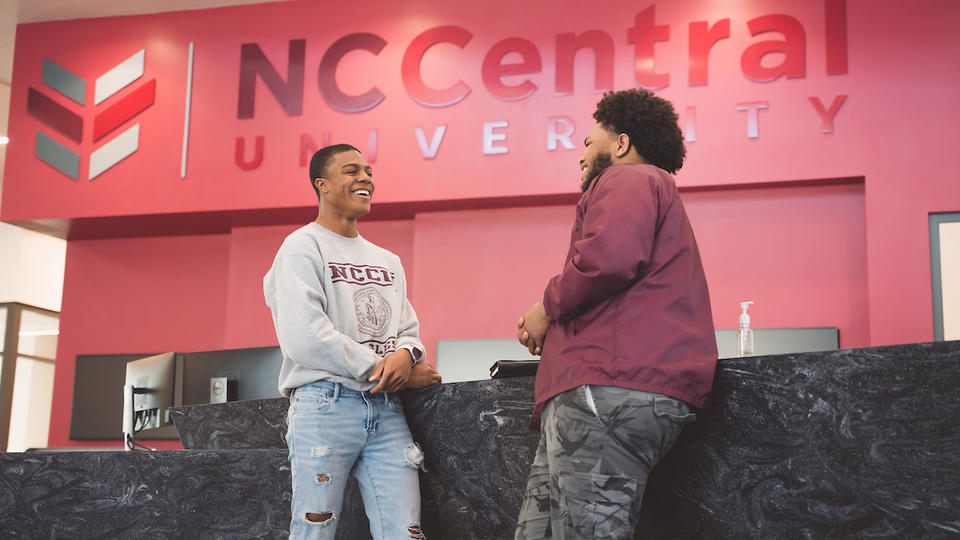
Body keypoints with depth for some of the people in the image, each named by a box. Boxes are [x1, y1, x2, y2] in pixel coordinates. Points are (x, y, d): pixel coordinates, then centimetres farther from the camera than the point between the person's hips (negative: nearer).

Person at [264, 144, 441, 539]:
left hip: (387, 412, 6)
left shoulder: (388, 261, 23)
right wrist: (386, 370, -9)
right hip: (324, 405, -6)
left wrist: (406, 354, -7)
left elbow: (408, 329, 20)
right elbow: (303, 339, -12)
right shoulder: (303, 247, 0)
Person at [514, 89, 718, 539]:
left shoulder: (627, 179, 4)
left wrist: (549, 307, -3)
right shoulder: (650, 190, 38)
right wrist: (550, 330, 26)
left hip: (610, 388, -11)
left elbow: (610, 255, -18)